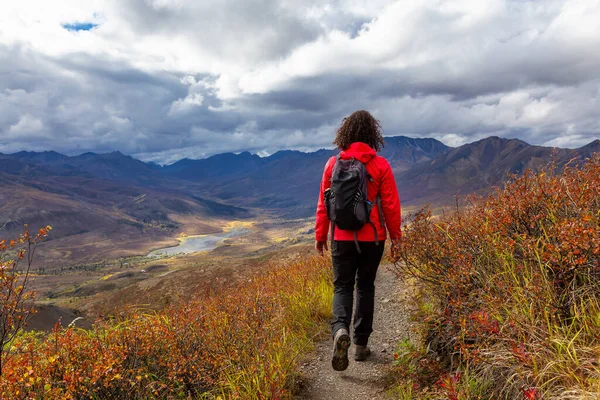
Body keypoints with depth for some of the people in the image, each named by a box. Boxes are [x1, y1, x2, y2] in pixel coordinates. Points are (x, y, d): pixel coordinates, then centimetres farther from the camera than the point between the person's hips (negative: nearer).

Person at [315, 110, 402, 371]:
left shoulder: (333, 164, -3)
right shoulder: (380, 165, -7)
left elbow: (324, 204, 1)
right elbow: (391, 205, -5)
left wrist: (320, 236, 10)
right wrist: (396, 235, 6)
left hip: (342, 238, 0)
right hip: (372, 238, 0)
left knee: (342, 286, 9)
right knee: (365, 287, 14)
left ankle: (340, 330, -18)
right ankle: (360, 344, 21)